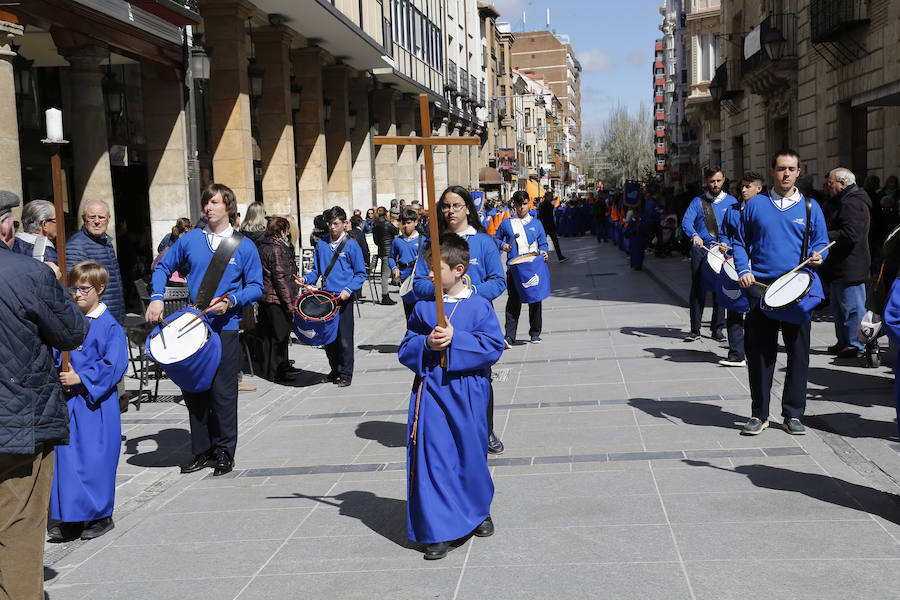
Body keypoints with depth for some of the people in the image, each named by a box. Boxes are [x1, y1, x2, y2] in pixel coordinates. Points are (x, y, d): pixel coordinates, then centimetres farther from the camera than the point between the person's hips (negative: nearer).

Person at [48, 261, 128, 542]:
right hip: (68, 401, 5)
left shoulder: (110, 326, -7)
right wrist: (60, 375, -6)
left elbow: (114, 365, -12)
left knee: (95, 458, -1)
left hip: (97, 403, -5)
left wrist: (81, 378, -17)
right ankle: (70, 518, 17)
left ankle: (100, 516, 14)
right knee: (67, 457, 7)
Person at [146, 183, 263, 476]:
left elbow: (256, 286, 0)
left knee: (222, 392, -2)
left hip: (225, 327, -3)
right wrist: (156, 298, 2)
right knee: (193, 389, 8)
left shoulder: (244, 246, 0)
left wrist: (231, 301, -16)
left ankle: (224, 452, 12)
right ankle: (202, 451, 21)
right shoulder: (190, 239, 7)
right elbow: (163, 267, 17)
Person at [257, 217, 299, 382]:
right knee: (279, 335, -1)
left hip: (264, 298, 10)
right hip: (277, 300, -9)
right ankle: (275, 372, 5)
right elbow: (281, 278, -20)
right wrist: (289, 303, -18)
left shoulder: (263, 246, 12)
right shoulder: (277, 249, -17)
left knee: (267, 335, 15)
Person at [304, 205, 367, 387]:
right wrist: (306, 279, -2)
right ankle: (335, 370, 25)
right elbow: (316, 270, 17)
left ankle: (346, 373, 10)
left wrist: (348, 290, -15)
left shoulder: (351, 245, -3)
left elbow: (360, 274, -2)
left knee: (344, 337, -2)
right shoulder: (321, 245, 9)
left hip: (343, 298, -4)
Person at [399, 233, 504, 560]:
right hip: (430, 391, 2)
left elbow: (493, 347, -10)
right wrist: (426, 344, -15)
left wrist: (456, 340, -19)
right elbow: (405, 350, 5)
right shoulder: (423, 308, 4)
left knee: (471, 454, 10)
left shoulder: (479, 306, -3)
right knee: (432, 458, -1)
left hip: (466, 392, -2)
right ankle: (438, 532, 7)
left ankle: (479, 511, 37)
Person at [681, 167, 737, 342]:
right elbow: (686, 222, -7)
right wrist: (694, 235, -26)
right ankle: (695, 330, 3)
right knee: (697, 289, -2)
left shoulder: (731, 201, 10)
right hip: (701, 249, -1)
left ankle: (718, 329, 11)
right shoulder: (698, 201, 7)